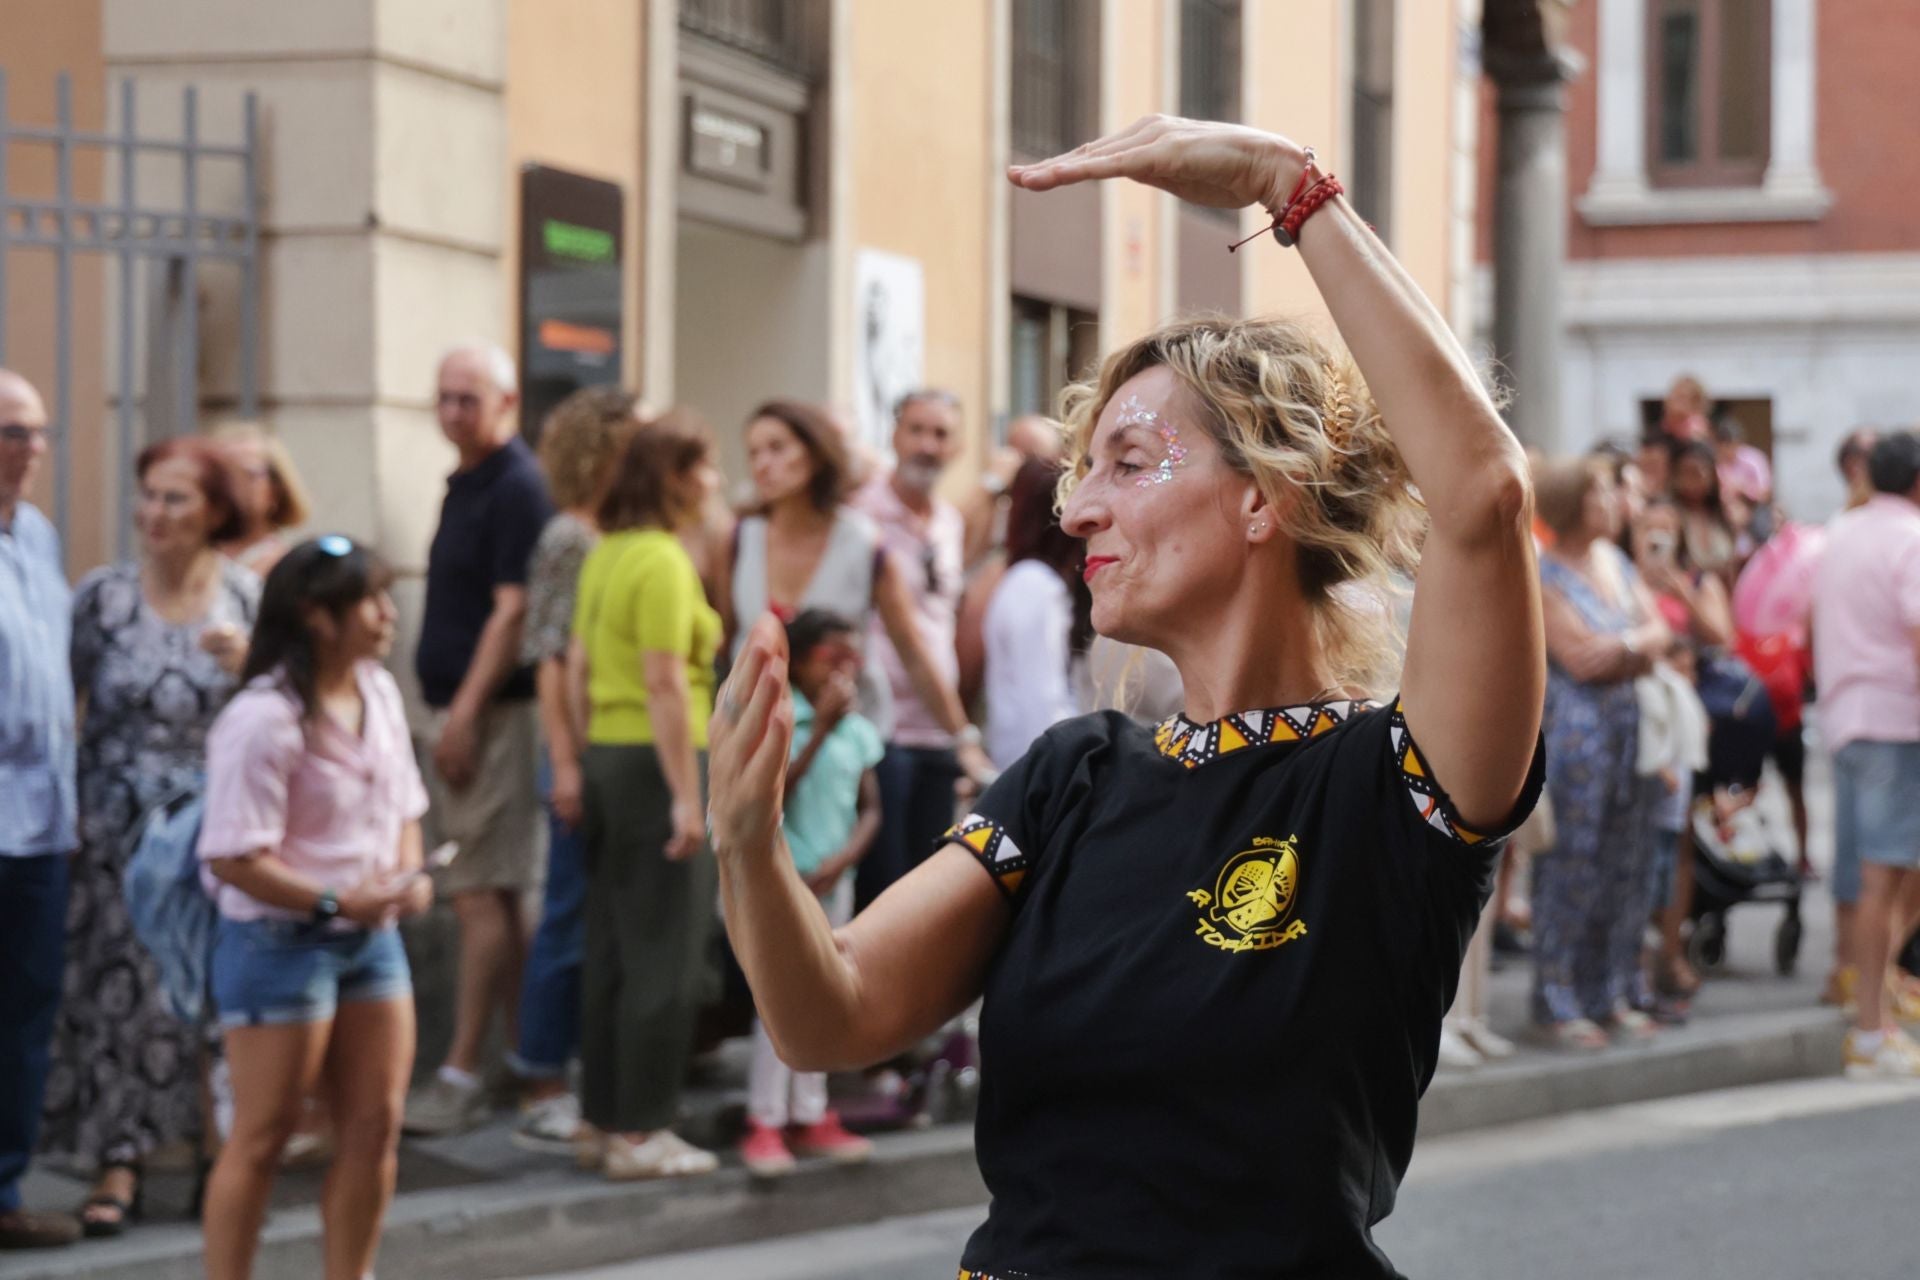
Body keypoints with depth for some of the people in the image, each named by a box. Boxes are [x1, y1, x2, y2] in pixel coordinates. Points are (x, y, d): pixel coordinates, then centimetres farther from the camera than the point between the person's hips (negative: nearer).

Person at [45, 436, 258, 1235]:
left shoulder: (245, 598, 3)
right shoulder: (101, 598, 0)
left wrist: (250, 666, -13)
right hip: (120, 829, -1)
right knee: (117, 990, -3)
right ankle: (117, 1166, 4)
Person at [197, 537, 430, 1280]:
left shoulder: (379, 693, 5)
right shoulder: (263, 720, -19)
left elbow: (404, 806, 16)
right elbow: (233, 858, -20)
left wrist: (407, 875, -3)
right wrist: (336, 902, -23)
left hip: (370, 936, 8)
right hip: (280, 941, -8)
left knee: (374, 1127, 9)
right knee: (263, 1137, 0)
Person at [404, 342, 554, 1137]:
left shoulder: (516, 489, -12)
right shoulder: (465, 485, 17)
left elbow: (512, 611, -18)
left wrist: (465, 712, -21)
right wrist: (450, 713, 17)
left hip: (494, 713, -10)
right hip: (461, 712, 10)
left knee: (481, 895, -9)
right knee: (498, 897, 12)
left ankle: (461, 1075, -9)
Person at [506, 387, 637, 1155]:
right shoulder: (568, 540, -7)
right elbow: (550, 662, -11)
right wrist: (565, 764, -16)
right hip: (589, 758, -7)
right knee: (574, 923, -2)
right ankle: (541, 1096, 5)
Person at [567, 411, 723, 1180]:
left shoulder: (604, 556, 12)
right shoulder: (662, 561, -15)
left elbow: (578, 666, 15)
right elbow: (665, 685, -20)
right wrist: (687, 796, -20)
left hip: (606, 760, 9)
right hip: (656, 762, -9)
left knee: (611, 952, 13)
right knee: (665, 958, -3)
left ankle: (603, 1122, 19)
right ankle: (640, 1133, 0)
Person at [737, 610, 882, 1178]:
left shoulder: (858, 730, 7)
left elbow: (871, 810, 9)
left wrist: (842, 859, -8)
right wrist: (822, 728, -19)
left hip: (833, 877, 5)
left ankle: (810, 1116, 17)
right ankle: (765, 1122, -3)